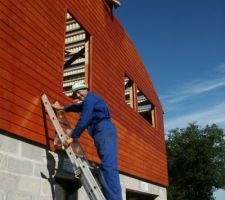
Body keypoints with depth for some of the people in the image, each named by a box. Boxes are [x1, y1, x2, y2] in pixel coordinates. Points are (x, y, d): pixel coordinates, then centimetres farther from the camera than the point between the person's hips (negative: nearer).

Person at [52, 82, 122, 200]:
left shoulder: (90, 97, 3)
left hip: (104, 131, -10)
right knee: (106, 167, 0)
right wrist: (62, 108, 68)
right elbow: (77, 107, 56)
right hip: (102, 133, 10)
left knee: (108, 166, -22)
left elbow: (84, 120, -8)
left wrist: (72, 137, -6)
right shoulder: (87, 102, 34)